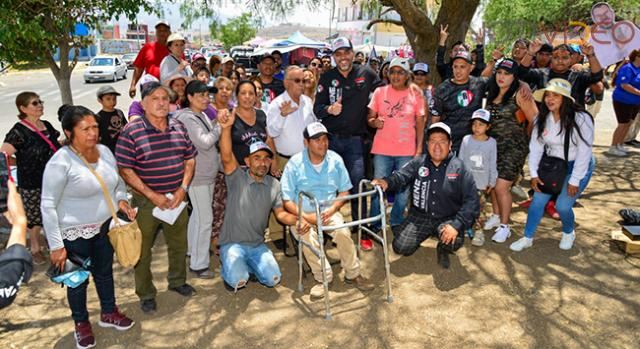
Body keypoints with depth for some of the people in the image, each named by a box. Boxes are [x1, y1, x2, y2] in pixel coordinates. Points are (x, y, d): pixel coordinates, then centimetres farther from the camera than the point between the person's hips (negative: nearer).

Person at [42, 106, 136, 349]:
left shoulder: (104, 151, -3)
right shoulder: (60, 162, -22)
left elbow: (117, 182, 15)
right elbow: (48, 206, -18)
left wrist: (121, 199, -6)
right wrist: (56, 245, -18)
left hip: (105, 226, 6)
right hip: (75, 234, -5)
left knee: (104, 272, 22)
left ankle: (108, 313, 43)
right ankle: (81, 323, 36)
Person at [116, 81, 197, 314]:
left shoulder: (178, 127, 2)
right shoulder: (131, 132, -14)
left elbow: (190, 159, 6)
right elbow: (125, 170, -15)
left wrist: (183, 189, -6)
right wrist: (153, 195, -17)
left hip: (176, 198, 5)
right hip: (146, 200, -4)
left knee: (179, 244, 20)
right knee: (143, 249, 9)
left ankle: (177, 281, 43)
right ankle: (146, 294, 28)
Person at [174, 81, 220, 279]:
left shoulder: (202, 115, 11)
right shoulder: (187, 118, -17)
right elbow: (204, 143, -24)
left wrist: (221, 125, 0)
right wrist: (220, 126, -15)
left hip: (207, 174, 9)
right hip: (198, 175, -9)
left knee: (198, 214, 21)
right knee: (205, 219, -8)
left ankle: (192, 250, 37)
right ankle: (198, 264, 1)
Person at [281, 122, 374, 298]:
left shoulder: (335, 160, -1)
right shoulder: (294, 164, -10)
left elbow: (344, 190, 5)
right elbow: (287, 200, -9)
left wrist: (332, 209, -12)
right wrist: (306, 217, -21)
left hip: (329, 211, 2)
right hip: (303, 214, -2)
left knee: (343, 232, -25)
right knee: (308, 239, -30)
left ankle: (352, 274, -3)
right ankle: (323, 277, -8)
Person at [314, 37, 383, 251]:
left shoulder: (366, 74, 5)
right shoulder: (327, 78, 6)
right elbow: (317, 109, 1)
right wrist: (329, 109, -21)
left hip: (355, 139, -1)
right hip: (331, 139, 1)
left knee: (357, 184, -4)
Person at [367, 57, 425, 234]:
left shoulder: (416, 95, 4)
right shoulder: (379, 92, 4)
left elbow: (420, 124, 5)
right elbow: (369, 117, 6)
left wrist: (419, 149, -2)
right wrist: (374, 122, -17)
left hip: (407, 151, 1)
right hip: (382, 149, 0)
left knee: (403, 189, 6)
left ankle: (396, 223, 24)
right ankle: (374, 224, 16)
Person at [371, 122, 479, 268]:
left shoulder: (459, 168, -8)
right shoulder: (418, 163, -1)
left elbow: (471, 201, -12)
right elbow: (401, 176, -14)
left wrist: (457, 224, -26)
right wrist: (386, 182, -40)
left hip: (447, 219, -2)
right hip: (420, 216, 2)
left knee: (454, 241, -32)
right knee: (400, 247, -10)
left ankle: (443, 249, 8)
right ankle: (425, 233, 24)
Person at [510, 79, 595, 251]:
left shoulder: (580, 119, -22)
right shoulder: (542, 118, -8)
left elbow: (584, 152, -19)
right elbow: (535, 146, -5)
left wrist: (574, 181, -16)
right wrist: (534, 174, -8)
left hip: (578, 166, -4)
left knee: (563, 206, -9)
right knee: (537, 200, -2)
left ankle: (568, 233, 25)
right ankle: (527, 238, 14)